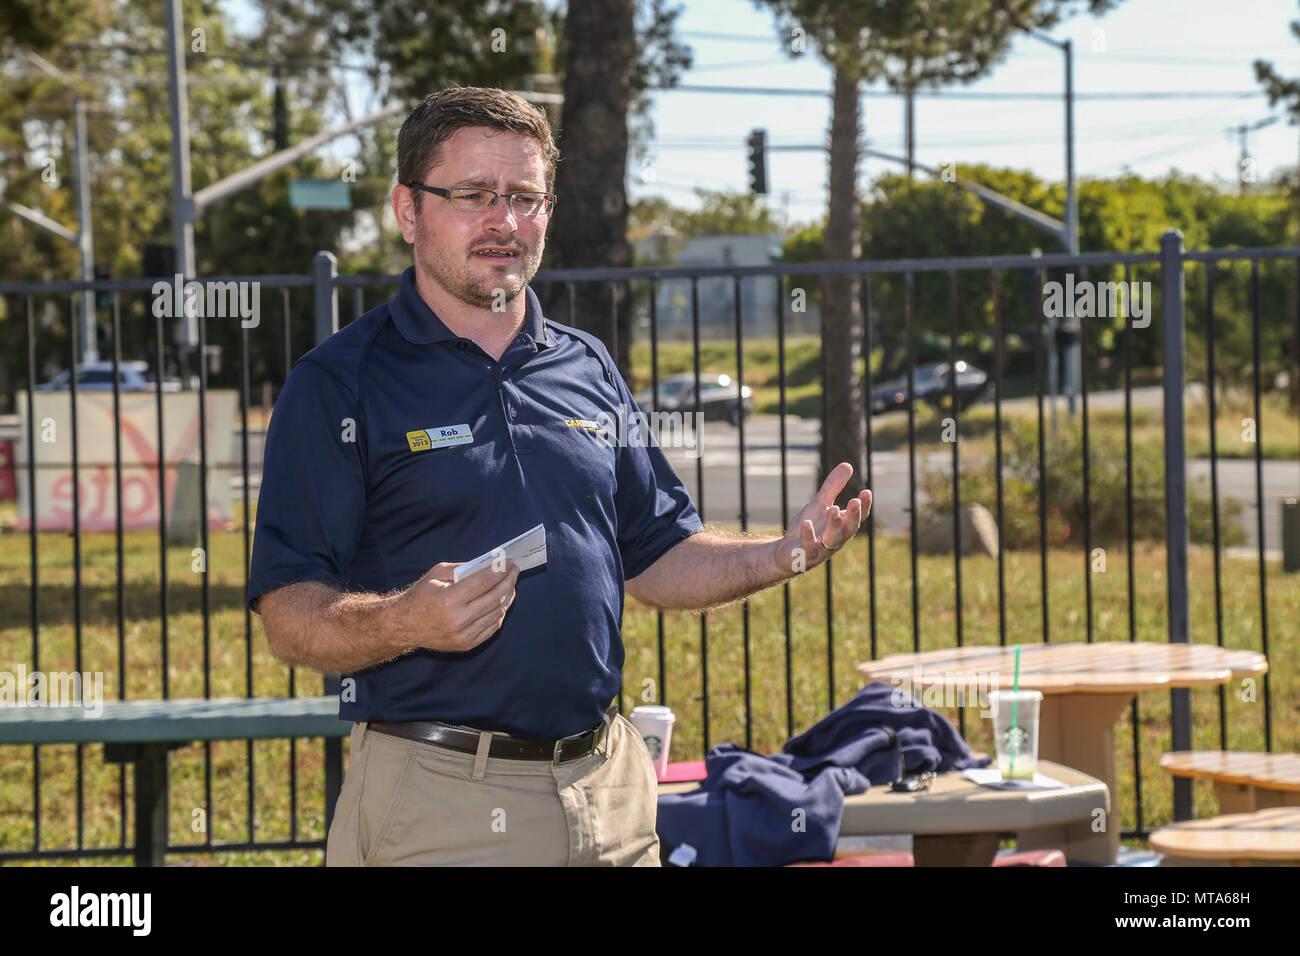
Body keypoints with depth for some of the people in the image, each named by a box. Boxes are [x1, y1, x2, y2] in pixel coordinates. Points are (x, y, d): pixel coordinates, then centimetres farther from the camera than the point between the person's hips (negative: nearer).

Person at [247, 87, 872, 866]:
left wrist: (786, 556, 2)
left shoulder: (589, 370, 15)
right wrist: (409, 622, -27)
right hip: (437, 800, -5)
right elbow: (289, 615, -9)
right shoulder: (338, 384, -4)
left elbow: (657, 559, 19)